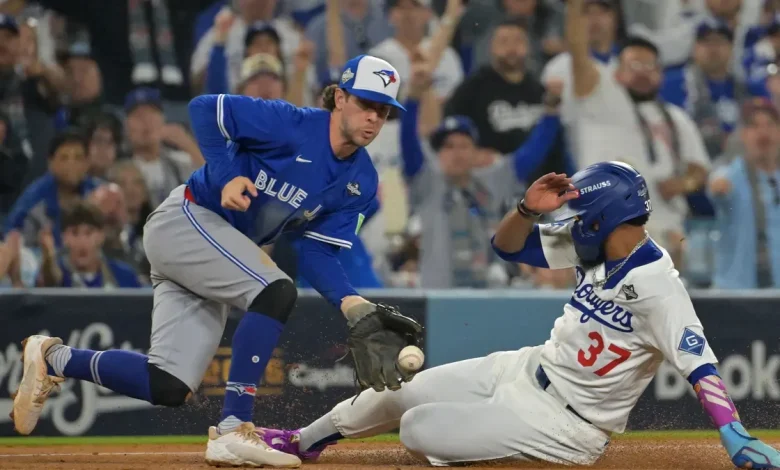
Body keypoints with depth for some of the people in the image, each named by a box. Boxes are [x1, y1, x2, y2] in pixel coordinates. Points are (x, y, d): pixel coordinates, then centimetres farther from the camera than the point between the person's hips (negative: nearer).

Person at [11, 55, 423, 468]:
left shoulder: (361, 182, 3)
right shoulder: (293, 124, -17)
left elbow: (318, 255, 1)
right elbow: (203, 108, -16)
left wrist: (352, 304, -16)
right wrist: (227, 175, -26)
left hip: (221, 254, 8)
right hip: (186, 219, -8)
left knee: (167, 388, -4)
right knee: (276, 291, -29)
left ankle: (54, 359, 15)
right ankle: (232, 431, -28)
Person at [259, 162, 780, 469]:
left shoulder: (657, 285, -28)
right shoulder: (594, 242, -3)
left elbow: (699, 362, -35)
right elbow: (510, 245, 4)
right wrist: (530, 206, -18)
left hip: (565, 424, -8)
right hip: (526, 370, 8)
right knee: (395, 394, 15)